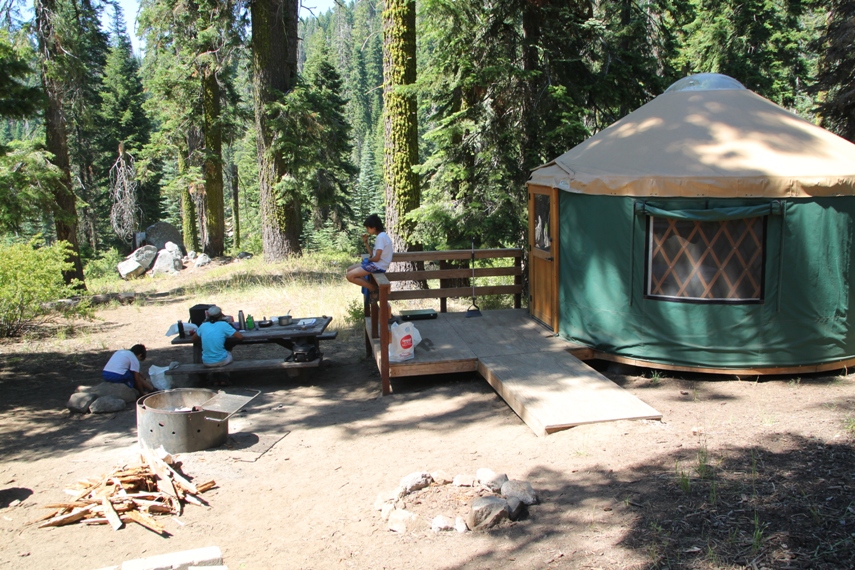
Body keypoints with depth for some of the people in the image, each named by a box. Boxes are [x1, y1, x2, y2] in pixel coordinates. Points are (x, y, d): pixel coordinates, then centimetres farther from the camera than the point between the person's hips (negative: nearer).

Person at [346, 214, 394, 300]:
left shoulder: (380, 237, -18)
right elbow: (373, 254, 14)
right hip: (375, 264, 11)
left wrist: (368, 259, 0)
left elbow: (376, 258, -21)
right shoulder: (381, 235, 13)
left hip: (378, 266, -11)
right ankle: (370, 285, 7)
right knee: (350, 270, 15)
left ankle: (373, 288, -4)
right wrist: (366, 242, 7)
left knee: (350, 276, -14)